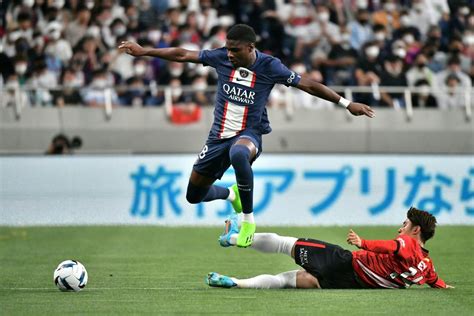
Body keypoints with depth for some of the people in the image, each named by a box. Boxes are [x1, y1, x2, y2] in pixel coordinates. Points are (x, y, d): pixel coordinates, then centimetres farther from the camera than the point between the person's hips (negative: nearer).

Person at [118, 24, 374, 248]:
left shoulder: (269, 66, -11)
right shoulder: (221, 57, -4)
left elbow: (308, 85, -7)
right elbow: (183, 55, 4)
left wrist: (346, 104, -8)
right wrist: (144, 51, 7)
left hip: (249, 134, -5)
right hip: (219, 134, 5)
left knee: (238, 153, -43)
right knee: (194, 195, 6)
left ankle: (248, 220, -27)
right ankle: (231, 194, 42)